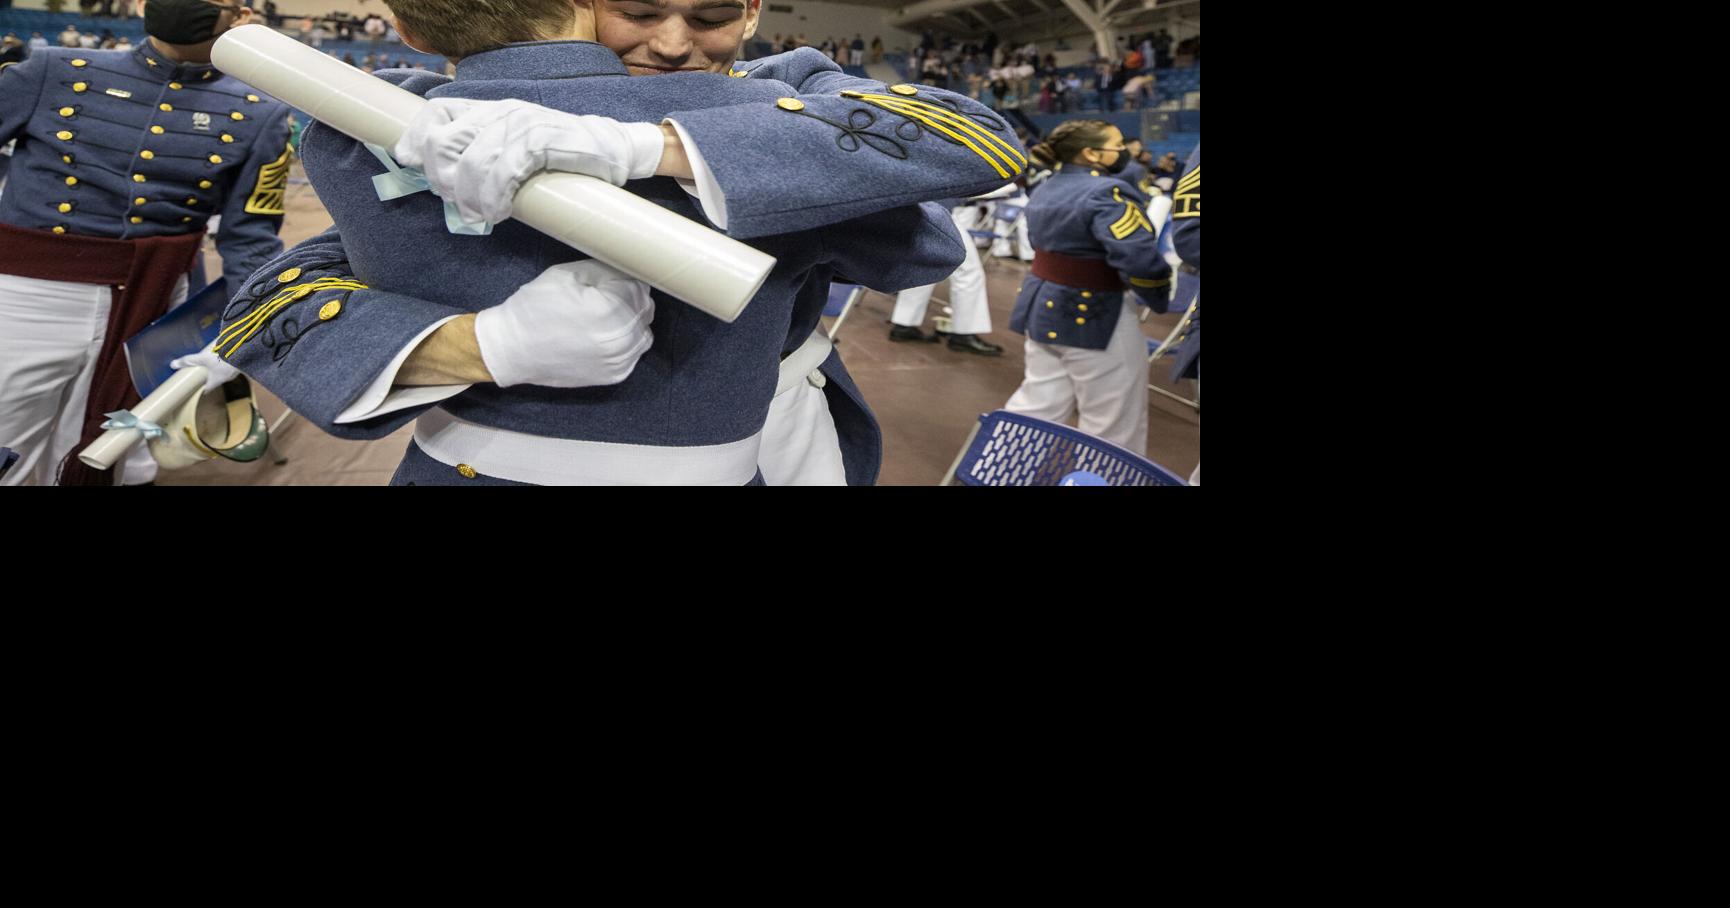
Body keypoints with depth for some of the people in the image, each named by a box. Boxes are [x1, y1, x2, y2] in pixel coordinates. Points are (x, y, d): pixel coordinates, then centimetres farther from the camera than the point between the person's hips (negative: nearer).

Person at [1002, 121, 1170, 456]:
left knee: (1038, 404, 16)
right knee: (1113, 426, 5)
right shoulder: (1106, 194, -20)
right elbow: (1139, 259, -27)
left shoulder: (1047, 189, 9)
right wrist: (1161, 297, -10)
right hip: (1095, 317, -9)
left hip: (1043, 307, 9)